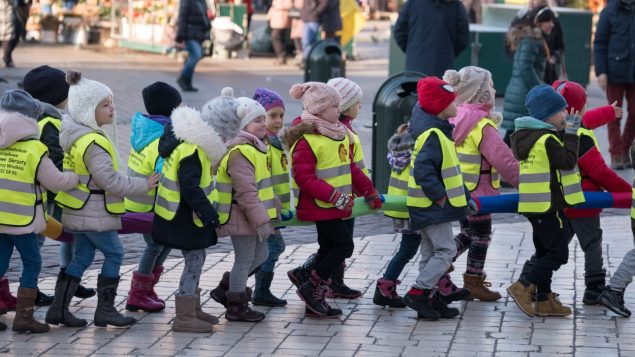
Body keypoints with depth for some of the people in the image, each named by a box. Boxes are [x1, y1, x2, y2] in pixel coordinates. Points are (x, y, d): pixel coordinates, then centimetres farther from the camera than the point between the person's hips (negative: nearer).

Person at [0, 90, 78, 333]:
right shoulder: (34, 150, -14)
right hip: (23, 221, -5)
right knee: (31, 263, 8)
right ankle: (24, 317, 7)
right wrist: (77, 177, 10)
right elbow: (56, 182, -7)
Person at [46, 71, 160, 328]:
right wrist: (143, 186, -14)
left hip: (78, 211, 9)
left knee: (82, 257, 15)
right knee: (114, 254, 3)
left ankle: (59, 309, 15)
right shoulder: (93, 143, -24)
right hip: (94, 215, -9)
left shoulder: (73, 134, 7)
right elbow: (110, 180, -24)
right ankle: (105, 311, 8)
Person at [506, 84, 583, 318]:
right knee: (558, 254, -5)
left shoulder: (527, 136, 11)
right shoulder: (547, 140, -19)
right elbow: (568, 161, -20)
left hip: (535, 205, 10)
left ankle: (544, 299, 18)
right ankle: (523, 288, -11)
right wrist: (571, 134, -14)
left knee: (545, 253, 15)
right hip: (550, 206, -10)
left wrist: (566, 132, 13)